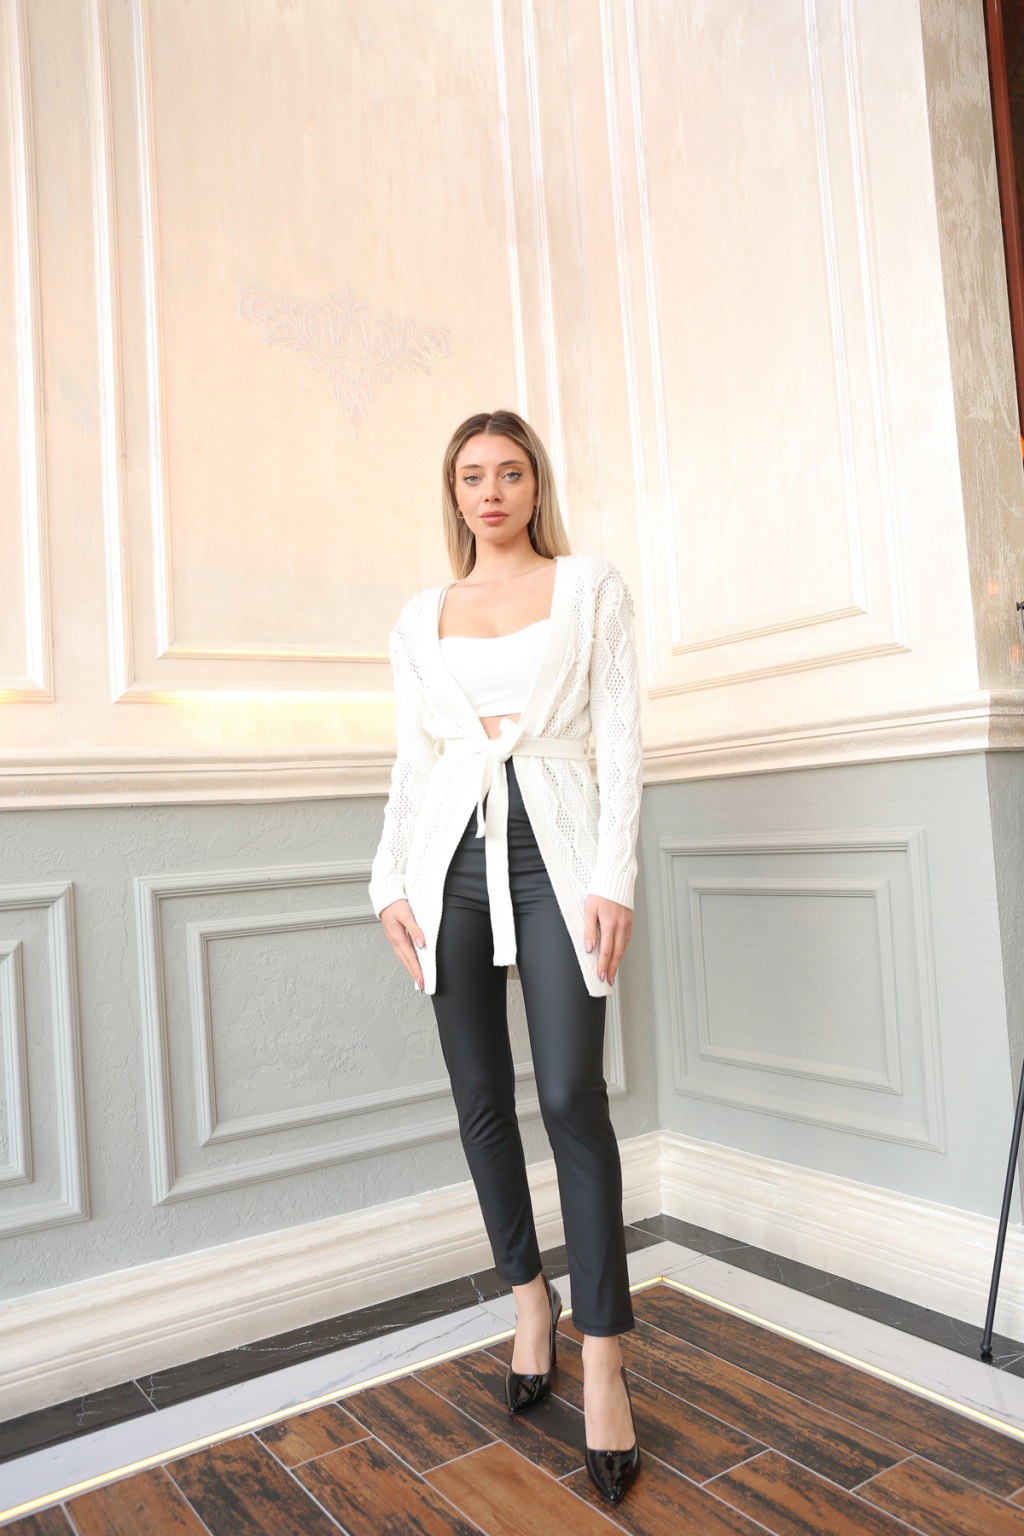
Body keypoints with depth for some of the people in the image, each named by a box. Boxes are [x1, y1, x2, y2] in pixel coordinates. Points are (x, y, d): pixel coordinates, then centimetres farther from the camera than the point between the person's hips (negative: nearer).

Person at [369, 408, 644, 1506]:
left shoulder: (591, 587, 7)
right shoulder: (421, 618, 14)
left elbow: (620, 737, 0)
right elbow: (410, 761, 14)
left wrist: (613, 875, -10)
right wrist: (391, 881, 4)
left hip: (554, 850, -3)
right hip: (452, 856, 3)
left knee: (573, 1098, -9)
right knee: (481, 1099, 7)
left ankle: (603, 1360, 5)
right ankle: (530, 1302, 27)